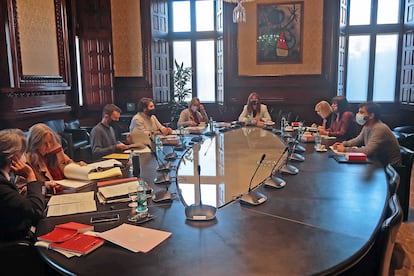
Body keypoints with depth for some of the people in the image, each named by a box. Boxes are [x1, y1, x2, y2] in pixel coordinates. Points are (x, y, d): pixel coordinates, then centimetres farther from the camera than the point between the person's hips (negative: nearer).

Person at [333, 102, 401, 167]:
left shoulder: (380, 129, -25)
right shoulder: (367, 126, 1)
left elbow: (368, 151, -32)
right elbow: (358, 139, 17)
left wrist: (345, 149, -26)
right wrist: (343, 144, -1)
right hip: (377, 162, 7)